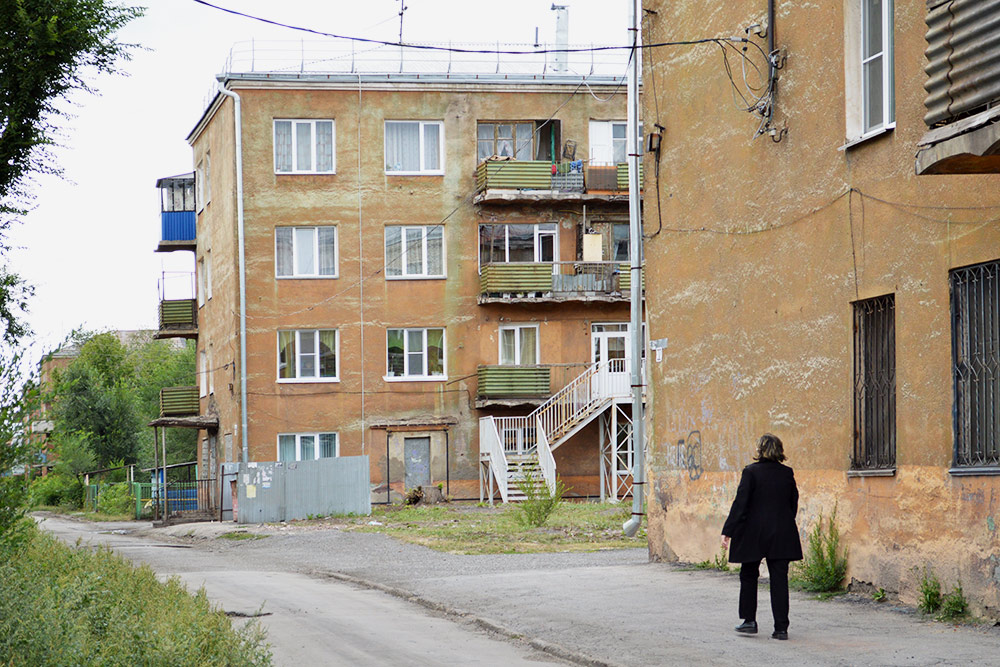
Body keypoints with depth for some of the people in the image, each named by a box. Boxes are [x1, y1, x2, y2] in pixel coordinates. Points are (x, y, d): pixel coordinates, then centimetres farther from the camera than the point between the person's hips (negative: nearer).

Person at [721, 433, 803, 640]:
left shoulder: (751, 472, -10)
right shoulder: (787, 473, 2)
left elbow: (740, 503, -12)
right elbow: (794, 503, 10)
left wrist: (728, 531, -9)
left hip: (754, 533, -3)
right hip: (782, 534, 3)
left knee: (748, 577, 14)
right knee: (779, 579, 3)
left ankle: (749, 621, 16)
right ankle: (781, 627, 0)